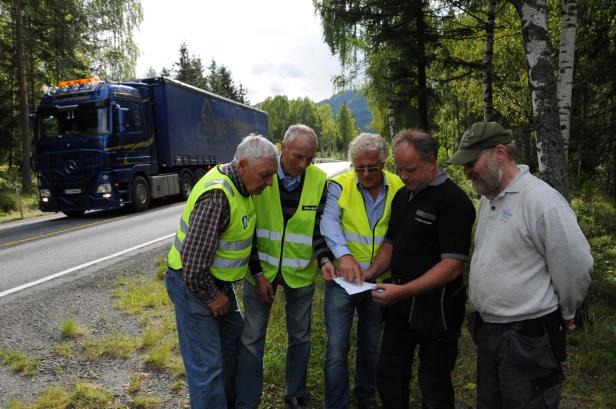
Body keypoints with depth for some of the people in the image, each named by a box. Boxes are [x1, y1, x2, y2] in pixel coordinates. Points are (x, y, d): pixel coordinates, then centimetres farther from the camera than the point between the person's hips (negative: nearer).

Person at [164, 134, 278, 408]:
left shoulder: (239, 184, -1)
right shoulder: (217, 196, -30)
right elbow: (193, 264, -31)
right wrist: (212, 298, -15)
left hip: (217, 280, 10)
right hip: (193, 283, -10)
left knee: (232, 336, 23)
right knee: (206, 363, -1)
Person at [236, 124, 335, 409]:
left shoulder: (319, 180, -10)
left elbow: (319, 227, -4)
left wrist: (324, 259, -22)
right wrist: (257, 273, -11)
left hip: (300, 271, 2)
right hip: (261, 268, -2)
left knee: (300, 336, 16)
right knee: (252, 338, 6)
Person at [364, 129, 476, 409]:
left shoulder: (453, 201, -17)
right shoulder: (402, 196, 8)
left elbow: (453, 265, -22)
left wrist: (403, 290, -28)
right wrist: (372, 272, 0)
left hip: (435, 307, -7)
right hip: (399, 303, 7)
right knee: (388, 375, 18)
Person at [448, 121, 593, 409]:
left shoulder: (542, 201, -21)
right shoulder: (488, 198, 7)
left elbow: (576, 268, -16)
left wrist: (565, 315, 0)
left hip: (528, 337, -8)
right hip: (487, 329, 8)